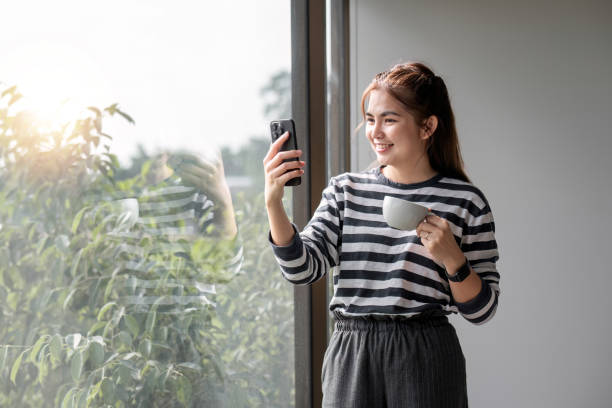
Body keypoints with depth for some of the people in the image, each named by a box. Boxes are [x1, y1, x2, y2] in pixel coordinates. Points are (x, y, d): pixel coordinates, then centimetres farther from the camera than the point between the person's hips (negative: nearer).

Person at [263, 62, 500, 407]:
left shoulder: (465, 201, -1)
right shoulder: (344, 191, 9)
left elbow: (482, 310, 0)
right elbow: (302, 269, -2)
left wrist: (452, 258, -16)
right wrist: (273, 201, -13)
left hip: (426, 362, -2)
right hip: (351, 358, 2)